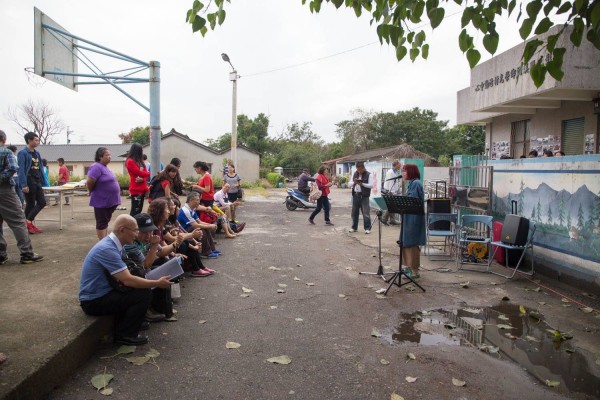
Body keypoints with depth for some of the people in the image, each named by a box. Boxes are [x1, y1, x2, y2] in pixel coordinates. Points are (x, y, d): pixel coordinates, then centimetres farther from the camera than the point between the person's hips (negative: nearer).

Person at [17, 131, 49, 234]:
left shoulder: (37, 153, 14)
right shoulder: (23, 153, -9)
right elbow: (21, 170, -15)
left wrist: (44, 182, 14)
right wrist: (23, 184, -22)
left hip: (37, 182, 8)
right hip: (29, 182, -8)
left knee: (42, 202, 5)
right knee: (30, 204, -1)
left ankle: (29, 221, 14)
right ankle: (28, 222, 10)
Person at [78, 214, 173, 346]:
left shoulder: (112, 244, 2)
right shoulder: (107, 249, -27)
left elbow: (125, 276, 7)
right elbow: (128, 280, -28)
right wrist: (157, 283, -18)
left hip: (102, 292, 9)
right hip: (94, 301, -9)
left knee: (141, 286, 8)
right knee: (145, 293, -16)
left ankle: (131, 321, 22)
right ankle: (124, 335, -2)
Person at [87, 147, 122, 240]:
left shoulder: (105, 167, 12)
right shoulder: (96, 167, -17)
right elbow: (89, 183, -23)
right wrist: (93, 193, -5)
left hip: (109, 200, 9)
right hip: (101, 201, -9)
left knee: (106, 221, 16)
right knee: (102, 222, 0)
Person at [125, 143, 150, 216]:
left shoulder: (140, 161, 16)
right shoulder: (130, 161, -9)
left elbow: (145, 173, 10)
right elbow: (140, 173, -14)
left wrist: (143, 179, -13)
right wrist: (148, 173, 5)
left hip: (142, 189, 8)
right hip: (135, 190, -8)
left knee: (139, 210, 10)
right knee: (135, 211, -10)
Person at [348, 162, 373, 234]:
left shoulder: (368, 174, -5)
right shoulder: (354, 174, 11)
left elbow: (371, 185, -12)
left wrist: (362, 183, -21)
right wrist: (354, 182, -10)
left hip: (364, 196, -5)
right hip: (355, 195, 6)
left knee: (366, 212, -5)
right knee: (354, 212, 12)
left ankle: (367, 228, 1)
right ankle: (354, 227, 23)